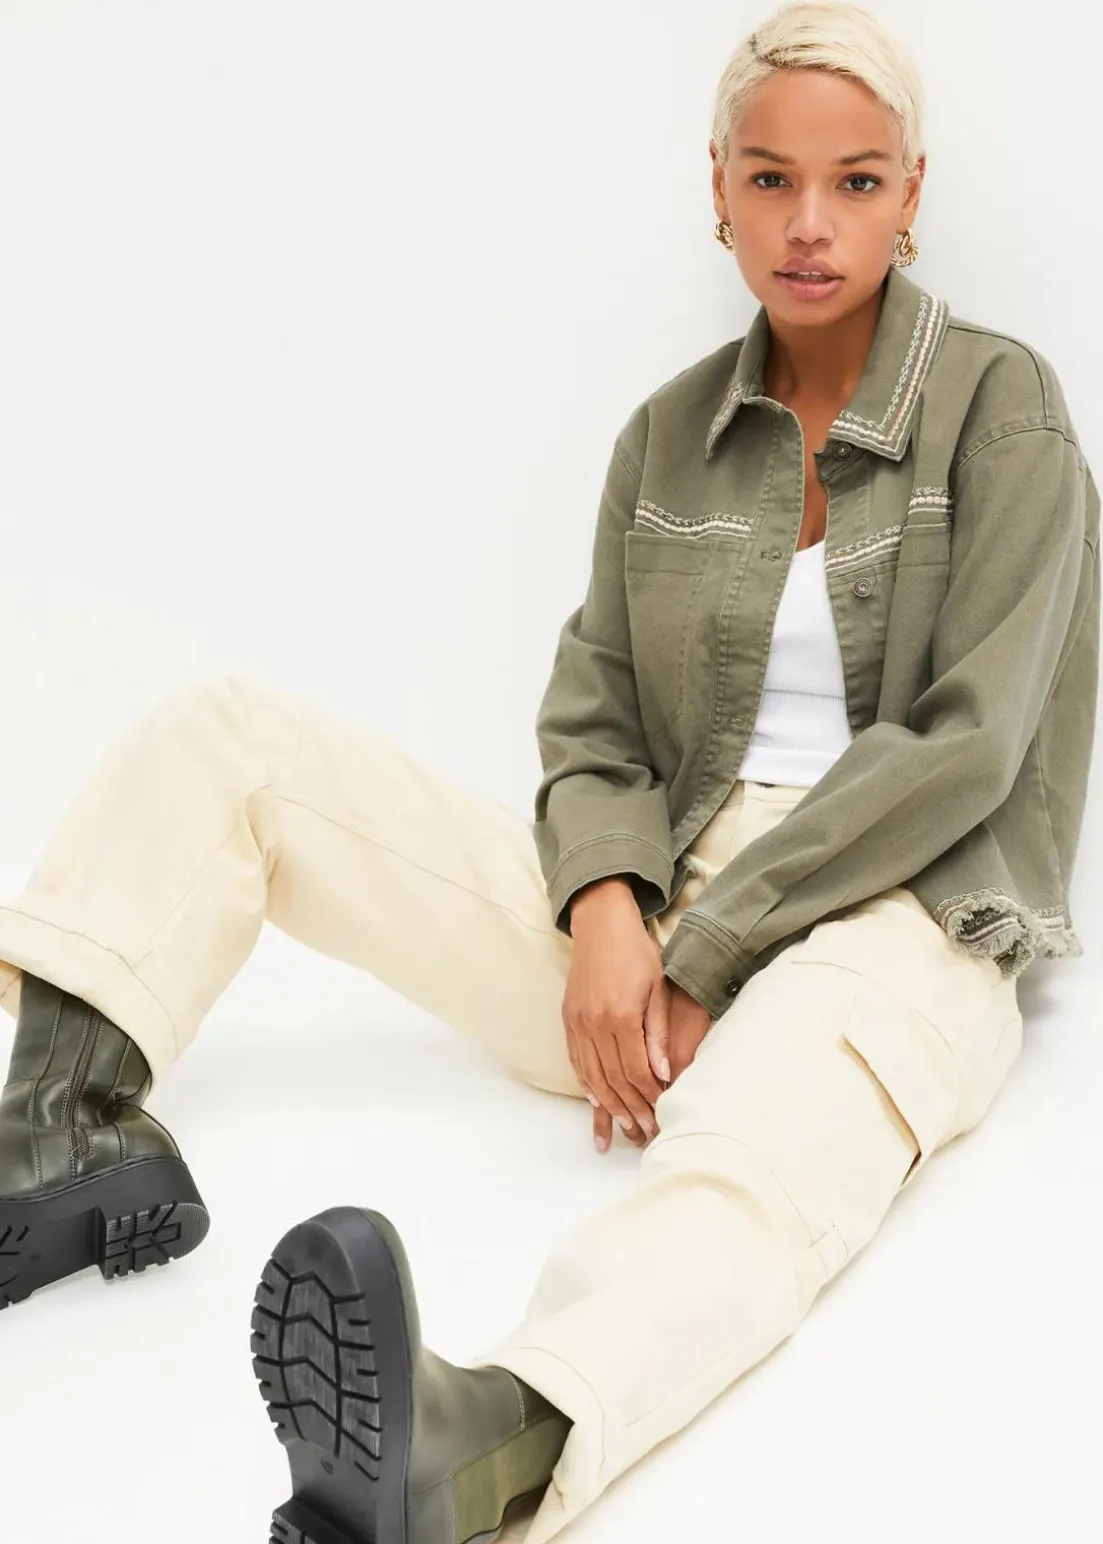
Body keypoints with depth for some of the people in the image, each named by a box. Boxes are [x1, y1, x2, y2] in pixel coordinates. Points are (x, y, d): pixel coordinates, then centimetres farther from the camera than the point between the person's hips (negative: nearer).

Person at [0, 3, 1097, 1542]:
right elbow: (595, 725, 9)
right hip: (659, 920, 5)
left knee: (760, 1156, -42)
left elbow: (962, 743, -9)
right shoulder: (669, 433, 13)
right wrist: (607, 912, -13)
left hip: (891, 926, -4)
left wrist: (708, 955, -14)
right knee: (222, 737, -5)